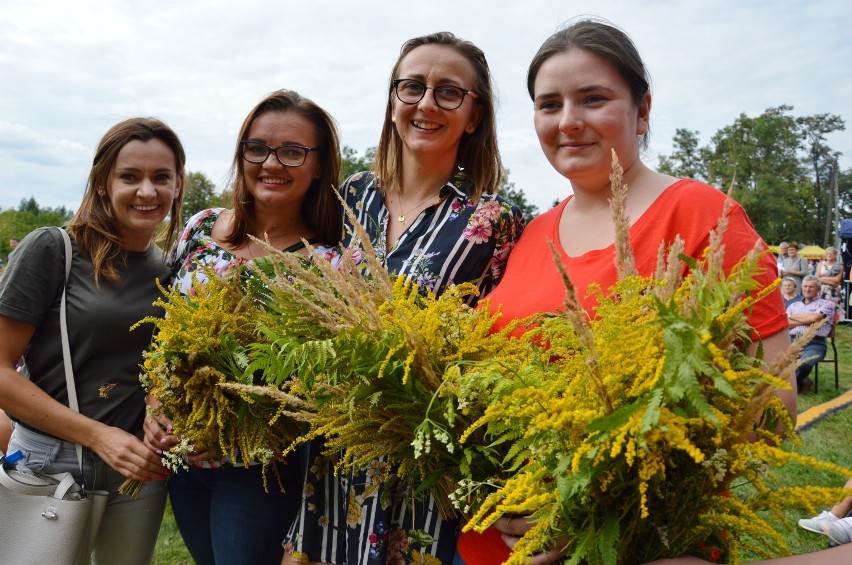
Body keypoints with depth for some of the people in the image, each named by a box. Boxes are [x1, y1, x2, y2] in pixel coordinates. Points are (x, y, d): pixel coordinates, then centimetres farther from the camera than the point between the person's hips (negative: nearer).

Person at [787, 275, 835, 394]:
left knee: (806, 362, -38)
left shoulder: (826, 304, 15)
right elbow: (785, 323, 9)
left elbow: (814, 318, -6)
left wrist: (794, 317, 8)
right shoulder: (793, 305, 26)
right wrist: (808, 321, -1)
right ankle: (801, 382, -6)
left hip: (814, 343, -3)